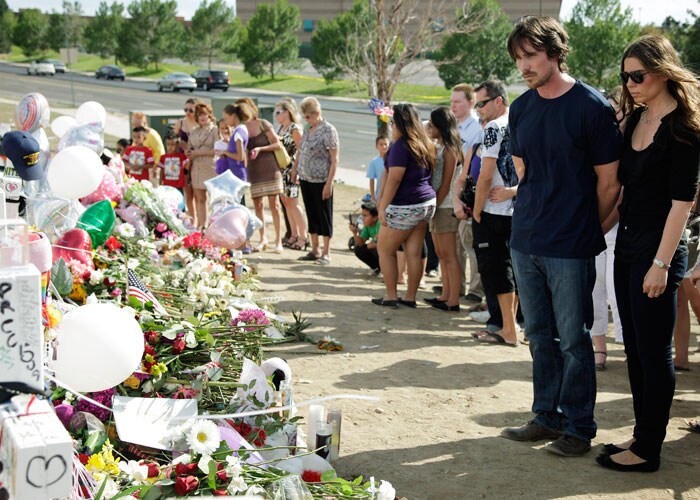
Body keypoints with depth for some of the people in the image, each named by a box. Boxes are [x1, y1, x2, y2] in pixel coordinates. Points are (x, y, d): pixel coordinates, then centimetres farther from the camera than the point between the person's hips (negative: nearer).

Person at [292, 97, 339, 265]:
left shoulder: (328, 130, -11)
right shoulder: (307, 130, 9)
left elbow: (334, 159, -14)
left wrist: (329, 183, -17)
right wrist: (295, 169, 15)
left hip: (321, 181, -7)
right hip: (305, 179, 7)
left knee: (324, 216, 2)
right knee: (311, 215, 13)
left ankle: (326, 253, 9)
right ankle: (315, 250, 23)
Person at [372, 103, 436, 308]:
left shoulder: (401, 145, -15)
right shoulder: (425, 144, 10)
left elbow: (394, 179, -19)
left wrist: (383, 206, -16)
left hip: (404, 207, -8)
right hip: (426, 203, 8)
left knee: (385, 250, 7)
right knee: (414, 253, 10)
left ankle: (391, 296, 9)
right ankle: (410, 297, 14)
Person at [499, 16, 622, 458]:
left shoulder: (592, 107, -11)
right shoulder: (521, 108, 7)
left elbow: (609, 182, -5)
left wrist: (582, 230, 4)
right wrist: (538, 217, 13)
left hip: (571, 249, -6)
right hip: (525, 243, 6)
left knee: (573, 341, 2)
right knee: (540, 337, 14)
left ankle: (578, 428, 16)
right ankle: (547, 417, 27)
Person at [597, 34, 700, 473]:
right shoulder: (635, 118, 9)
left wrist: (662, 262, -18)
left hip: (658, 248, -8)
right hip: (627, 243, 8)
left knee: (654, 352, 0)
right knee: (634, 348, 14)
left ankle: (649, 450, 10)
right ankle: (642, 433, 25)